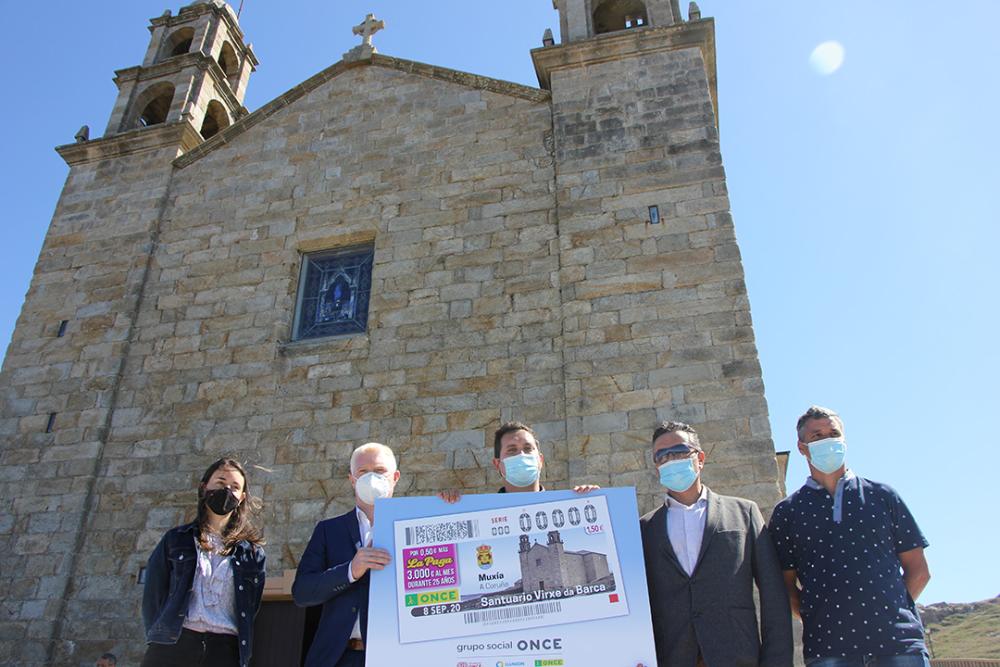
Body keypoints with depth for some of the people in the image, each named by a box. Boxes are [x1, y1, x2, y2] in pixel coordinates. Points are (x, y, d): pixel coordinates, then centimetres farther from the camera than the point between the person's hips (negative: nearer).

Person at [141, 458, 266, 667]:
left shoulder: (252, 552, 12)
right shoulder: (176, 540, 11)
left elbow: (251, 609, 11)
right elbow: (153, 597, 8)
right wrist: (159, 640, 1)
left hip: (225, 650, 0)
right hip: (173, 645, 0)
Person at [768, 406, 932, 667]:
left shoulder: (881, 496, 11)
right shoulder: (787, 512, 8)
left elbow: (918, 570, 12)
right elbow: (786, 585, 10)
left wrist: (890, 610, 3)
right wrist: (817, 618, -3)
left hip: (898, 642, 1)